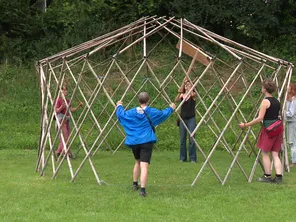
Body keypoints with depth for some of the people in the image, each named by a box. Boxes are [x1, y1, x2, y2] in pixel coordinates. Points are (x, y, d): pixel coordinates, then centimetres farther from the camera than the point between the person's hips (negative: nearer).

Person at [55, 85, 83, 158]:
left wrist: (79, 106, 4)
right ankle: (68, 153, -11)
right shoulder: (58, 100, -8)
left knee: (66, 137, 7)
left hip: (67, 120, 8)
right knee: (65, 137, -11)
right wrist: (62, 107, -29)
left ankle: (58, 152, 15)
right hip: (61, 119, -8)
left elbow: (71, 110, 13)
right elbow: (56, 111, -12)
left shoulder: (67, 101, 13)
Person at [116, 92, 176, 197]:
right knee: (144, 165, -11)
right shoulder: (152, 112, -1)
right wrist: (171, 108, 36)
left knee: (138, 162, 27)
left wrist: (119, 106, 36)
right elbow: (163, 114, 15)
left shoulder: (132, 112, 2)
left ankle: (135, 184, 38)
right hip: (147, 141, -4)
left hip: (134, 141, 4)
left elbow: (121, 114, 16)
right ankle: (142, 189, -23)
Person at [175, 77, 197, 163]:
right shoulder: (182, 95, 6)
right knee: (182, 139, 5)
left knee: (192, 139, -5)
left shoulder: (193, 95, 0)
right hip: (183, 119, 3)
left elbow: (191, 94, -25)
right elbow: (176, 100, -15)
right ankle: (182, 158, 13)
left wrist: (188, 82, -28)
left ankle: (193, 158, 1)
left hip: (191, 119, -3)